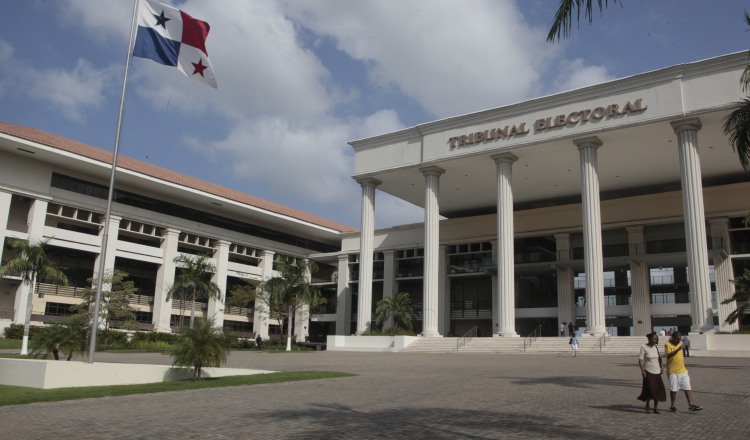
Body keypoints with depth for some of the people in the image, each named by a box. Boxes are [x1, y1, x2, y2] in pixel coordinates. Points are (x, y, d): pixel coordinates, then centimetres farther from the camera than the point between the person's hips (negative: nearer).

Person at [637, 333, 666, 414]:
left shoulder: (656, 346, 7)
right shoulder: (644, 347, -9)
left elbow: (659, 357, 20)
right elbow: (640, 359, -11)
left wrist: (661, 366, 13)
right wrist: (642, 371, -18)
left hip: (657, 371, 5)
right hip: (648, 371, -5)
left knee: (658, 390, 2)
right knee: (650, 389, -9)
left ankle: (656, 408, 11)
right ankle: (647, 406, 10)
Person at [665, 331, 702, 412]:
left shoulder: (680, 343, 10)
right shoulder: (668, 345, -13)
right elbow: (668, 355, -29)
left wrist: (683, 363, 18)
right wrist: (678, 349, -36)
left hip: (683, 371, 7)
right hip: (673, 372, -6)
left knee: (687, 388, 3)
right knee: (673, 389, 2)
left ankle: (691, 405, 8)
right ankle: (672, 406, 14)